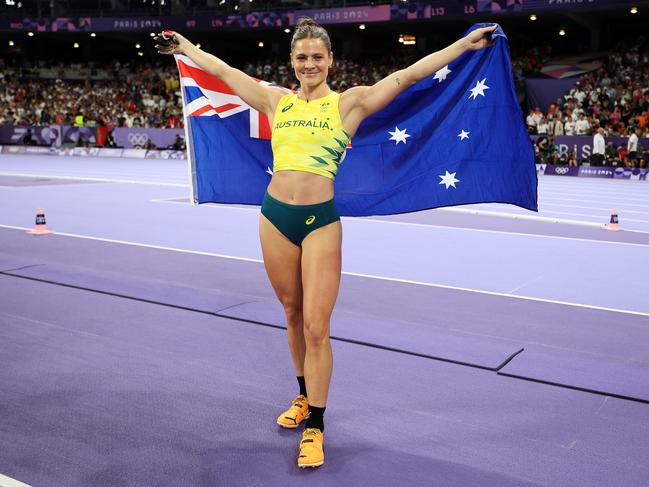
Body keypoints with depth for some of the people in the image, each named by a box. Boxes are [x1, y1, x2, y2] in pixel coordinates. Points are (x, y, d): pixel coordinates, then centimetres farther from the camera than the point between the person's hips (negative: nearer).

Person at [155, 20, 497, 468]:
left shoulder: (349, 102, 2)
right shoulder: (276, 101, 11)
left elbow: (407, 75, -1)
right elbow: (222, 70, 21)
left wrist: (465, 44, -3)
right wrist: (184, 46, 30)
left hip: (321, 219, -4)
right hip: (275, 215, 4)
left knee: (316, 326, -4)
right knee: (293, 315, 16)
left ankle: (315, 427, 10)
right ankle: (305, 396, 37)